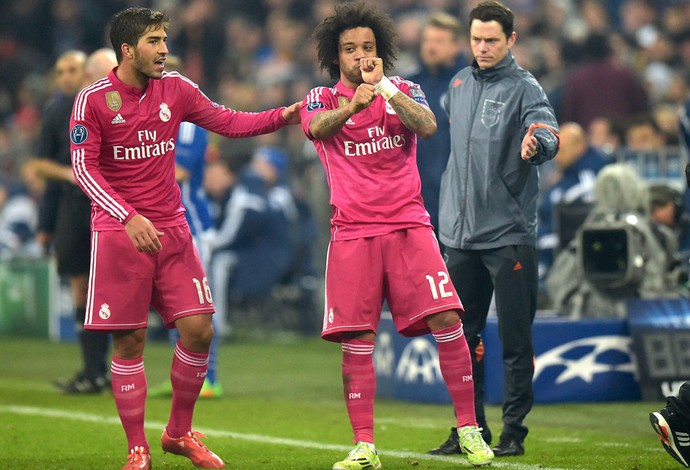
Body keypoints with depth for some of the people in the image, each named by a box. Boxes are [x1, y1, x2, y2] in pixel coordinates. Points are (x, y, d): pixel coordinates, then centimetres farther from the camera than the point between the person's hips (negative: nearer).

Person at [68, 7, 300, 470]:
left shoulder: (175, 88, 5)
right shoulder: (93, 99, -8)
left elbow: (229, 122, 11)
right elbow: (84, 167, -11)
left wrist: (282, 116, -5)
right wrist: (128, 217, -23)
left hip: (171, 228, 4)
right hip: (117, 230, -4)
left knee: (199, 329, -3)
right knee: (130, 341, -4)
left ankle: (180, 432, 15)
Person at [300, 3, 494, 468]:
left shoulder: (404, 91, 10)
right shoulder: (322, 99, 8)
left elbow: (427, 125, -11)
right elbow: (318, 127, -16)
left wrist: (384, 86, -21)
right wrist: (353, 104, -36)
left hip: (409, 225, 0)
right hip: (352, 233, 0)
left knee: (447, 320, -12)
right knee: (357, 341, -5)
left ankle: (469, 428, -2)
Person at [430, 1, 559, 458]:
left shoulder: (524, 87, -7)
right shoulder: (459, 84, 12)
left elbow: (549, 132, -26)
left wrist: (539, 140, -50)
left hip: (509, 235, -6)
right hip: (460, 235, 6)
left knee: (515, 339, -2)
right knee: (463, 337, 10)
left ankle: (514, 432, 4)